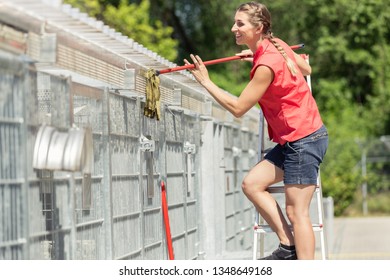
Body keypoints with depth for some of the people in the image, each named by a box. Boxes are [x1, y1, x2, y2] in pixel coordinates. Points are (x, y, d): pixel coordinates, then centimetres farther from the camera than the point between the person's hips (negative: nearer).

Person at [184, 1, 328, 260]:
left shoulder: (266, 64, -22)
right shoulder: (276, 45, 4)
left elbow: (238, 108, -17)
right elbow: (306, 69, 21)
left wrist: (205, 81, -10)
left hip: (304, 140, -10)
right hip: (291, 140, 10)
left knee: (296, 211, -7)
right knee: (252, 183, 8)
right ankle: (289, 246, 8)